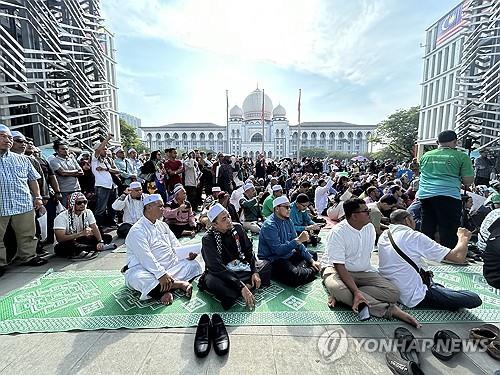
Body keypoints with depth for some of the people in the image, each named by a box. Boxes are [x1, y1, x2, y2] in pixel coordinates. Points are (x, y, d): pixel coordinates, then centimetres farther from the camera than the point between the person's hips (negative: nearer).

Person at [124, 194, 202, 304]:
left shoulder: (163, 225, 14)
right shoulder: (137, 230, -11)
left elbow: (176, 246, 13)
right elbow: (145, 257, -23)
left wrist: (188, 254, -6)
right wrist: (161, 274, -31)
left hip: (169, 267, 7)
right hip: (144, 268, -6)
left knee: (193, 264, -7)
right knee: (136, 278, -39)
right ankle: (181, 283, -31)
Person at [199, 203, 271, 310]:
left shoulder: (237, 227, -4)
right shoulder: (208, 239, -19)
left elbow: (248, 250, 3)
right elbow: (217, 267, -26)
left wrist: (255, 271, -12)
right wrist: (241, 287, -33)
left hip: (240, 267, 6)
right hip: (220, 273, -5)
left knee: (266, 265, -10)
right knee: (211, 282, -37)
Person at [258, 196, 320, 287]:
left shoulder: (288, 221, 3)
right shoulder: (269, 225, -21)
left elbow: (297, 243, 7)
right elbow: (278, 250, -28)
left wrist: (311, 260, 0)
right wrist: (298, 240, -30)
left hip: (287, 254, 10)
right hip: (272, 260, -9)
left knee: (313, 254, 19)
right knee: (295, 275, -33)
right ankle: (313, 270, -2)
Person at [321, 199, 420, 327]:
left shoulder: (370, 228, 0)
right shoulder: (337, 232, -21)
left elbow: (368, 255, 4)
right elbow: (339, 266, -23)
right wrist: (356, 291, -33)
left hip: (362, 270, 6)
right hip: (335, 268, -5)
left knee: (393, 293, -15)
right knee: (337, 287, -39)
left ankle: (343, 296, -21)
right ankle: (389, 310, -25)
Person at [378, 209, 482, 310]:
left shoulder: (383, 236, -1)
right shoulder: (415, 237, -21)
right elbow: (459, 257, -17)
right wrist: (463, 237, 0)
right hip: (414, 299, -6)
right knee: (474, 299, -2)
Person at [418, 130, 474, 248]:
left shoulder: (426, 155, 13)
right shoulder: (461, 156, 2)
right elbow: (468, 181, 1)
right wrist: (457, 177, 19)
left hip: (424, 195, 4)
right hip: (448, 196, -4)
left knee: (427, 230, 14)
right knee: (448, 232, 2)